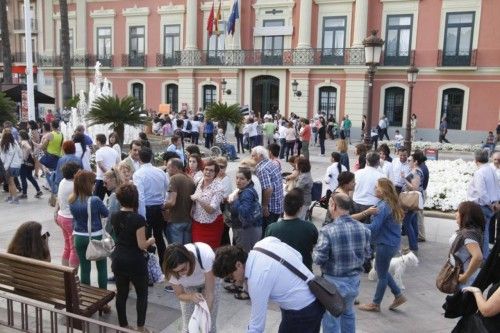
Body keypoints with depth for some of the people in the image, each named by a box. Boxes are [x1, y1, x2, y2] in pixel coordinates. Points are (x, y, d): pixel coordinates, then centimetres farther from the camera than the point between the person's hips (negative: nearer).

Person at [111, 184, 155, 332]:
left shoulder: (114, 217, -1)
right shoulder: (138, 219, -21)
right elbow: (142, 245, -19)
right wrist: (151, 240, 2)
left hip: (118, 259, 6)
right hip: (135, 261, -6)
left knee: (121, 293, 15)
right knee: (142, 294, 12)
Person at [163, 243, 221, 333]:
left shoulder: (205, 256, -42)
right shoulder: (172, 271, -33)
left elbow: (210, 293, -34)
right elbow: (180, 295, -16)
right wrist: (191, 296, -37)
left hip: (210, 280, -1)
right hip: (188, 287, 1)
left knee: (210, 325, -2)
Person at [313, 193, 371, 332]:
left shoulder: (327, 230, -23)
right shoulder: (362, 228, -7)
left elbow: (318, 259, -19)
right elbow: (367, 254, 4)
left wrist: (315, 249, 1)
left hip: (334, 282, -5)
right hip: (354, 280, 5)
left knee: (331, 321, 13)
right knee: (348, 313, 29)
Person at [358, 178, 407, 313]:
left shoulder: (383, 207, -24)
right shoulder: (391, 204, 5)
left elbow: (374, 228, -27)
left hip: (385, 244, -9)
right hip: (392, 242, 9)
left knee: (382, 274, 7)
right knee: (382, 270, 24)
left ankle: (375, 304, 23)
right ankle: (399, 295, 32)